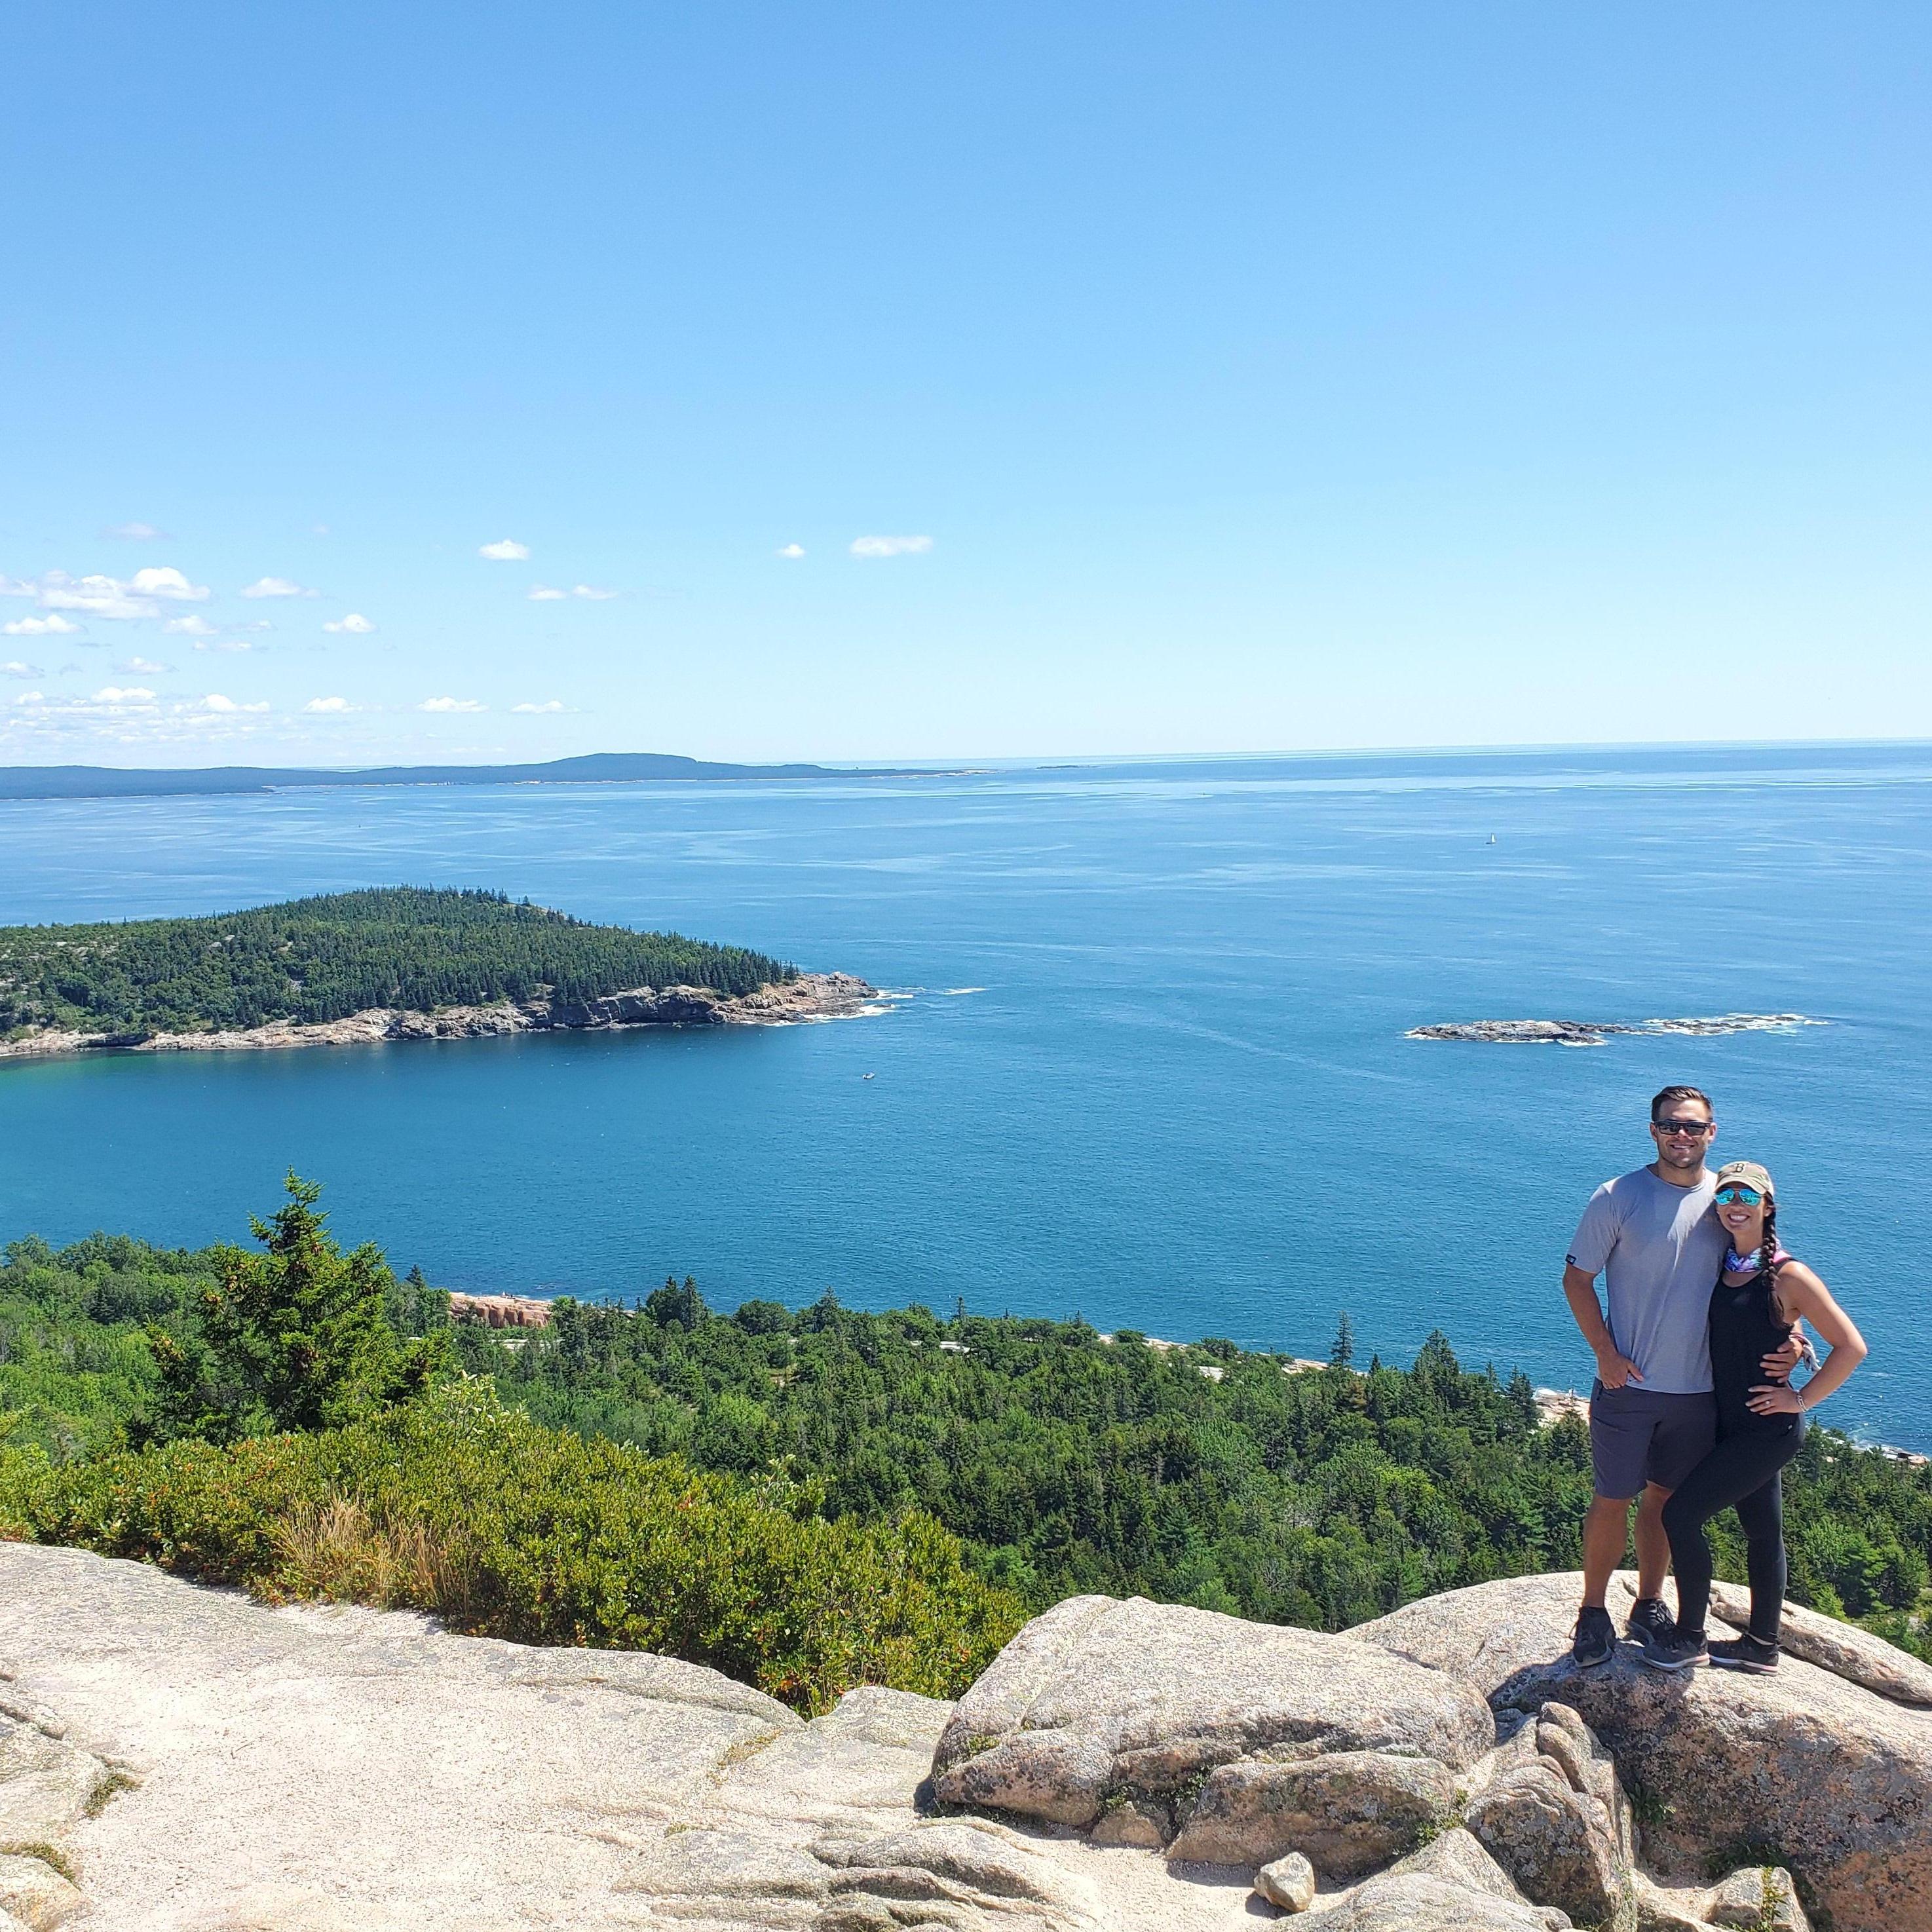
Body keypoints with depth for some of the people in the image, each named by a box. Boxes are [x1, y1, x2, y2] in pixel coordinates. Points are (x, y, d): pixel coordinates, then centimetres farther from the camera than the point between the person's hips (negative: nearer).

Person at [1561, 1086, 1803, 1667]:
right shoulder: (1618, 1198, -9)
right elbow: (1577, 1279, -4)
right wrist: (1606, 1353, -12)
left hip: (1700, 1387, 3)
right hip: (1629, 1382, -3)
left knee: (1667, 1498, 15)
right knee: (1613, 1500, 3)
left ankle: (1650, 1604, 31)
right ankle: (1593, 1613, 18)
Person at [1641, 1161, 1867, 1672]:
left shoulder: (1788, 1276, -16)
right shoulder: (1718, 1267, 4)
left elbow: (1851, 1346, -16)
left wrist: (1801, 1400, -12)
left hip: (1767, 1430, -7)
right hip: (1733, 1425, 7)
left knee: (1681, 1514, -7)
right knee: (1762, 1532, 17)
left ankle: (1690, 1639, 7)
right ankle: (1761, 1646, 30)